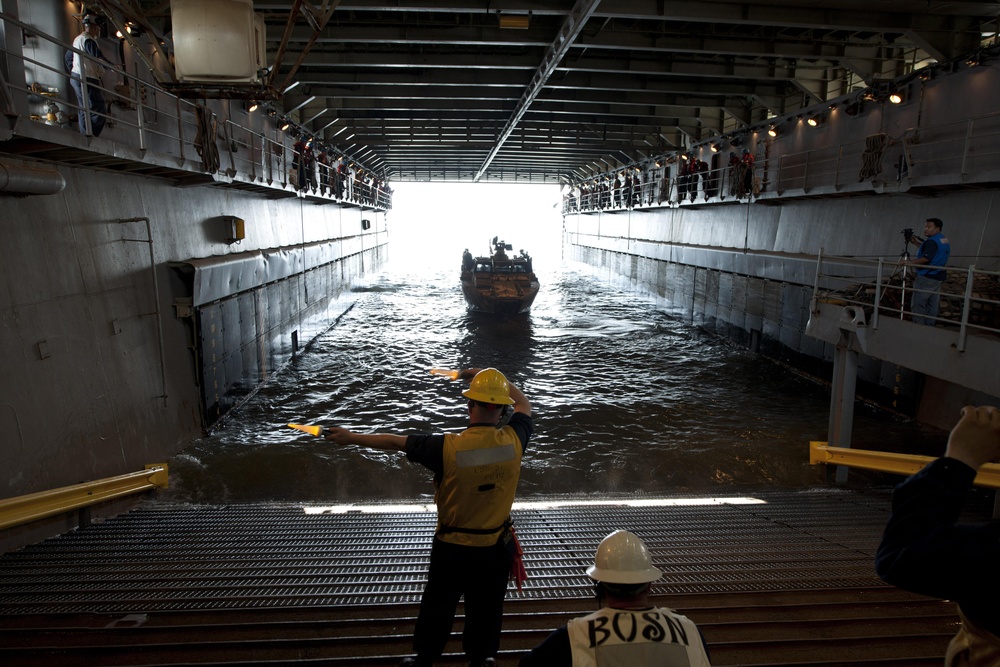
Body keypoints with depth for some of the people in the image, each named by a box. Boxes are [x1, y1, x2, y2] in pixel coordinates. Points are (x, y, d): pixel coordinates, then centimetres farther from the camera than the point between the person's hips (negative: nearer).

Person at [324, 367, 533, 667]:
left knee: (438, 607, 19)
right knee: (486, 609, 19)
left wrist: (352, 437, 2)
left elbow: (394, 441, -12)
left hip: (452, 548, -1)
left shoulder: (448, 447, -23)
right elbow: (523, 404, 4)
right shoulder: (514, 440, -17)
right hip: (497, 547, 1)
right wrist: (488, 375, 10)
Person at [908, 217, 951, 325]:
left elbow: (926, 259, -25)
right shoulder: (945, 241, 14)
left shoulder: (932, 241, -17)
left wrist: (909, 263, -21)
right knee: (933, 304, 13)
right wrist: (917, 243, 20)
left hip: (926, 278, -10)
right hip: (939, 277, 10)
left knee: (918, 304, -4)